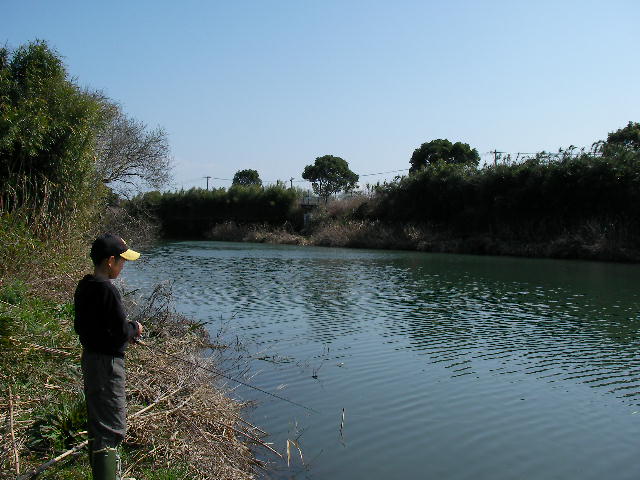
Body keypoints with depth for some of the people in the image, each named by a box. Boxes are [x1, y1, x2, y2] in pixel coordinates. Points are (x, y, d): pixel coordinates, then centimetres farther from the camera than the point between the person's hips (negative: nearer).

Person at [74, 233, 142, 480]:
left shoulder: (84, 286, 4)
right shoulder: (107, 290, -23)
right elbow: (121, 332, -24)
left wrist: (126, 331, 11)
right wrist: (134, 328, -2)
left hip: (89, 356, 10)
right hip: (107, 361, -10)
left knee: (97, 419, 22)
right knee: (111, 425, -1)